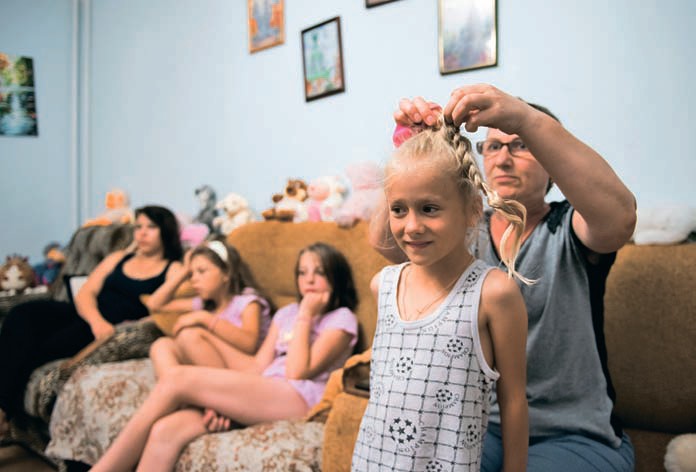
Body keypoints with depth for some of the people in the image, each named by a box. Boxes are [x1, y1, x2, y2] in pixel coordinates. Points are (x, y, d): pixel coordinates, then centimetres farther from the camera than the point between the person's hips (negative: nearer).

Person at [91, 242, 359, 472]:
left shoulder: (342, 318, 8)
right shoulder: (286, 313, 26)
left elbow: (297, 372, -7)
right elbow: (257, 366, 12)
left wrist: (305, 316, -1)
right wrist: (222, 401, -5)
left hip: (300, 398, -6)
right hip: (262, 395, 6)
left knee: (177, 378, -20)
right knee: (166, 431, -23)